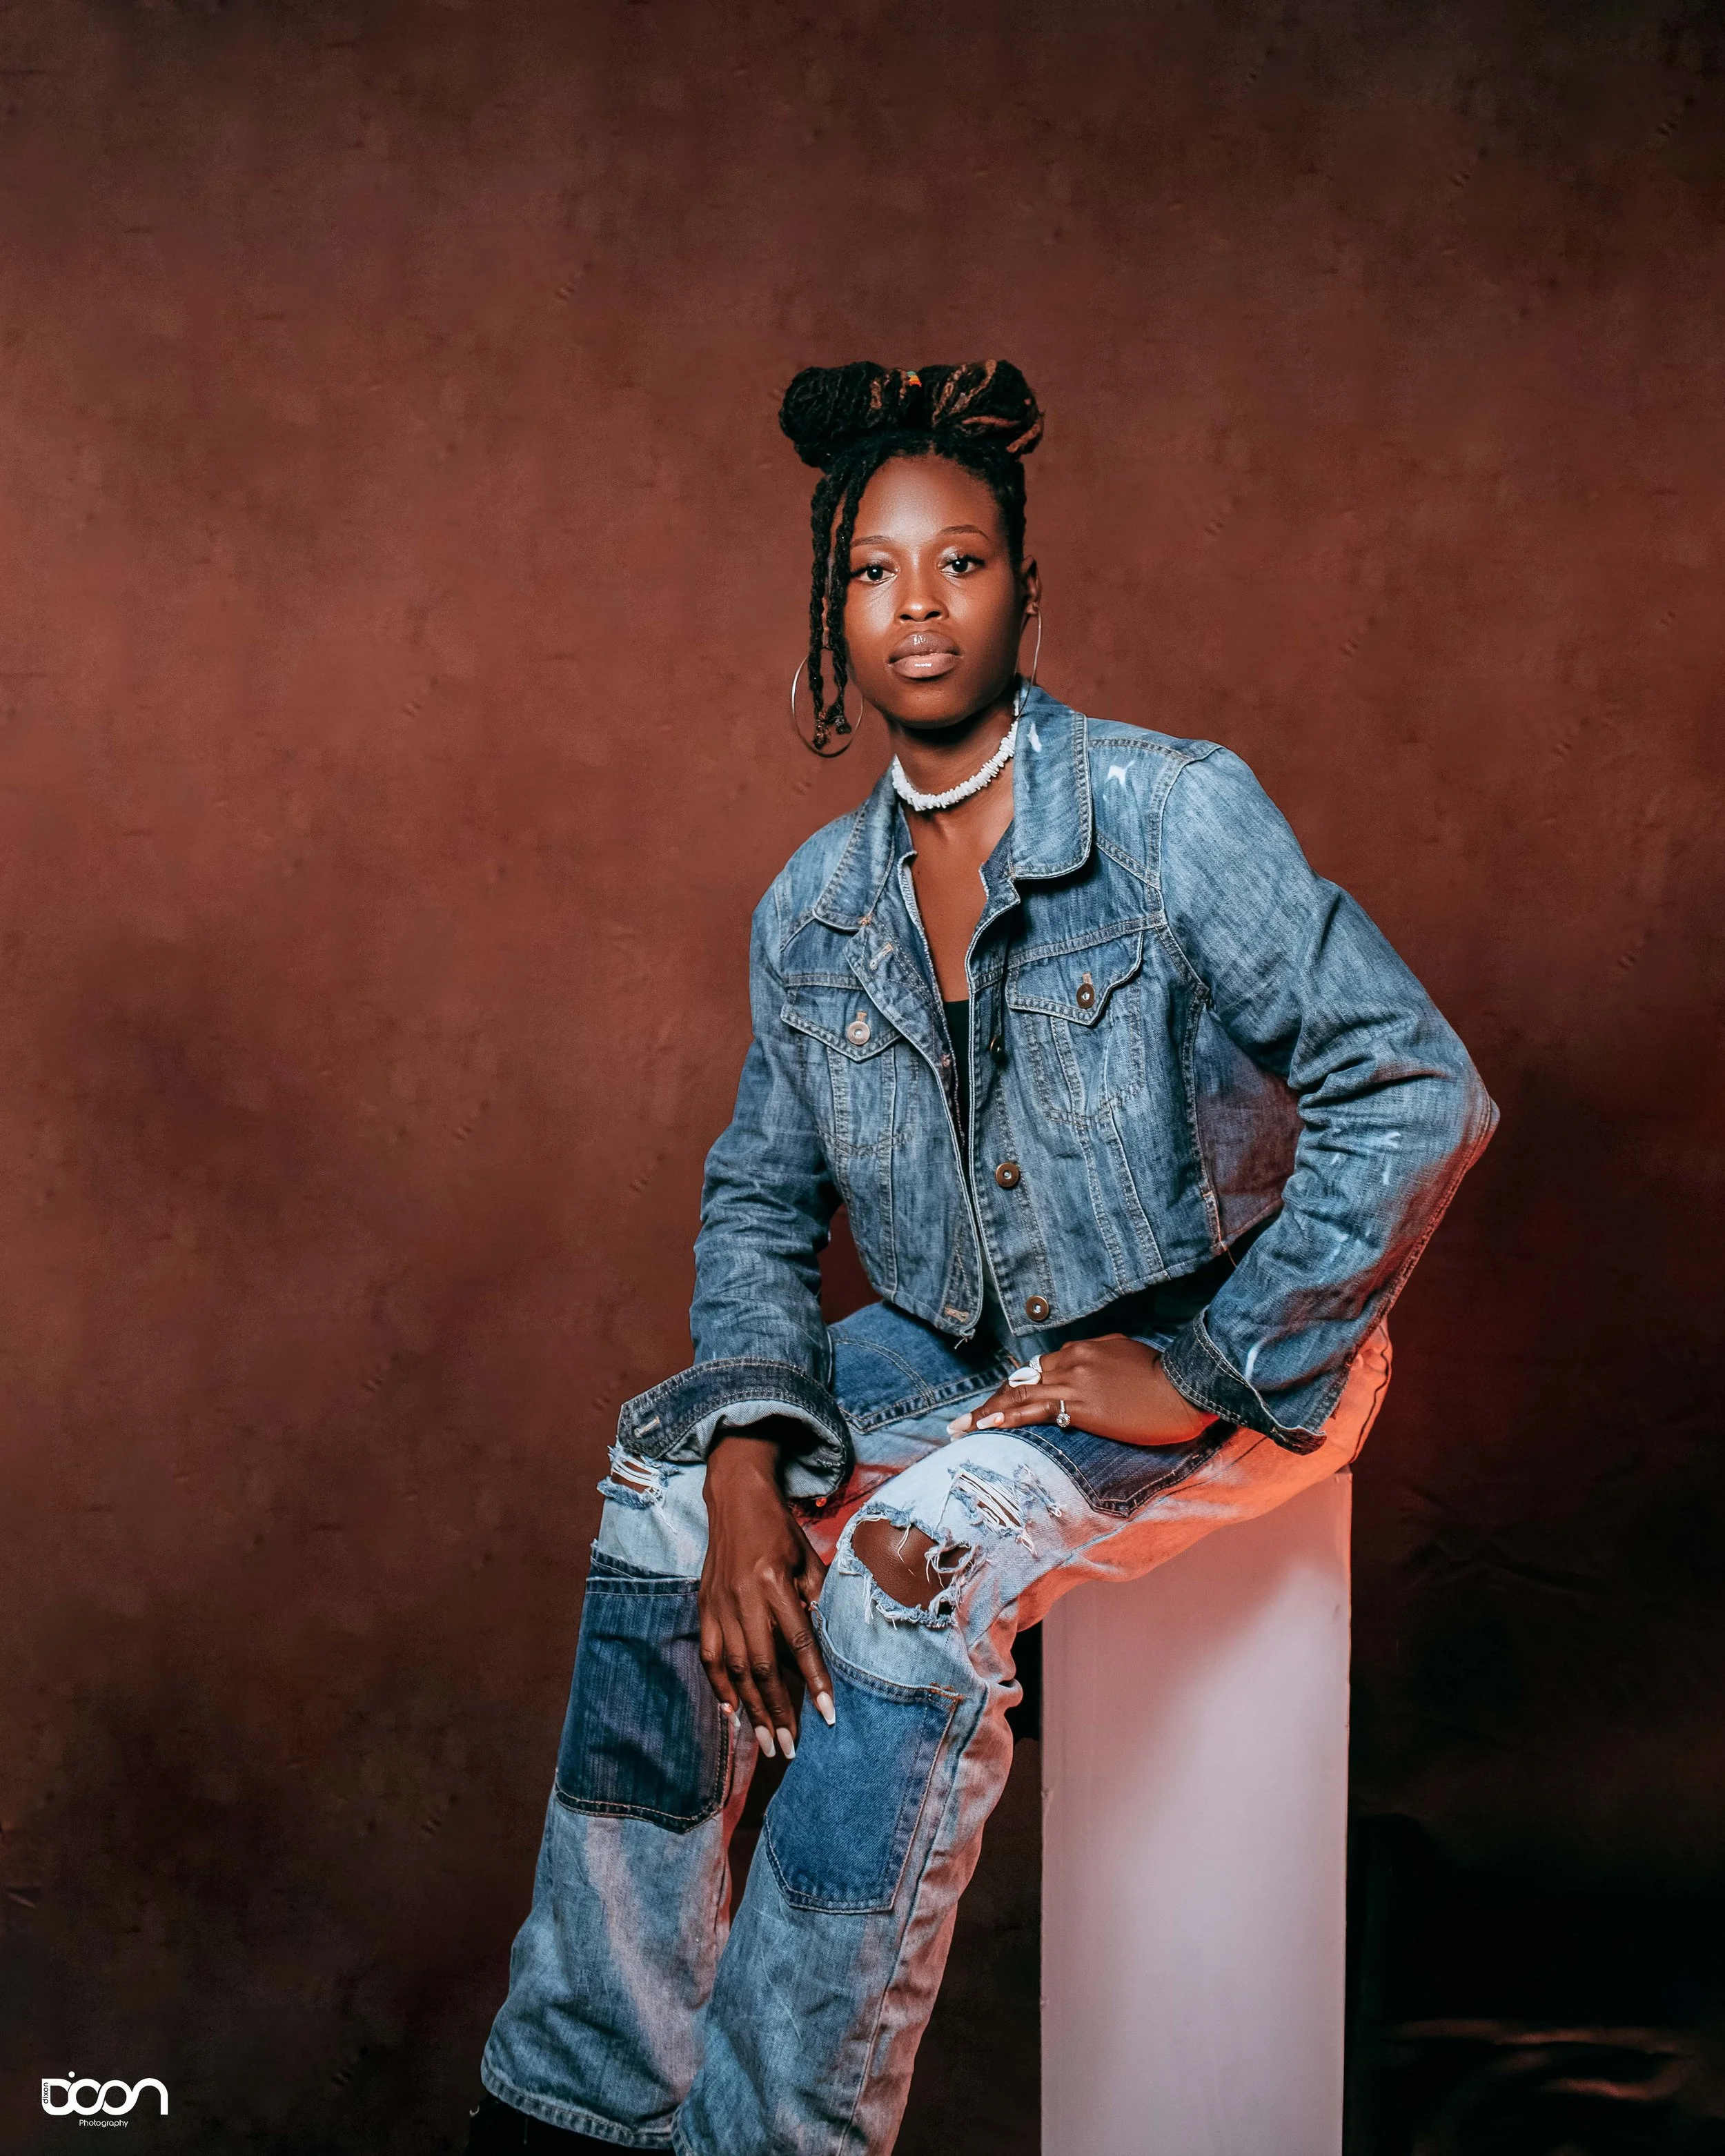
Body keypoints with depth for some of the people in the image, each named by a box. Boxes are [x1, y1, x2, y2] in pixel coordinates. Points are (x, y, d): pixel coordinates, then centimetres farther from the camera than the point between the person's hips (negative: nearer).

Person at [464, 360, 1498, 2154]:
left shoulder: (1175, 813, -15)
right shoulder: (812, 910, 3)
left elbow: (1419, 1093, -21)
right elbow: (758, 1200, 7)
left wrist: (1210, 1371, -21)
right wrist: (750, 1452, -12)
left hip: (1202, 1345, -5)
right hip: (941, 1343, 5)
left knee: (915, 1566, -30)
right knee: (664, 1504, -16)